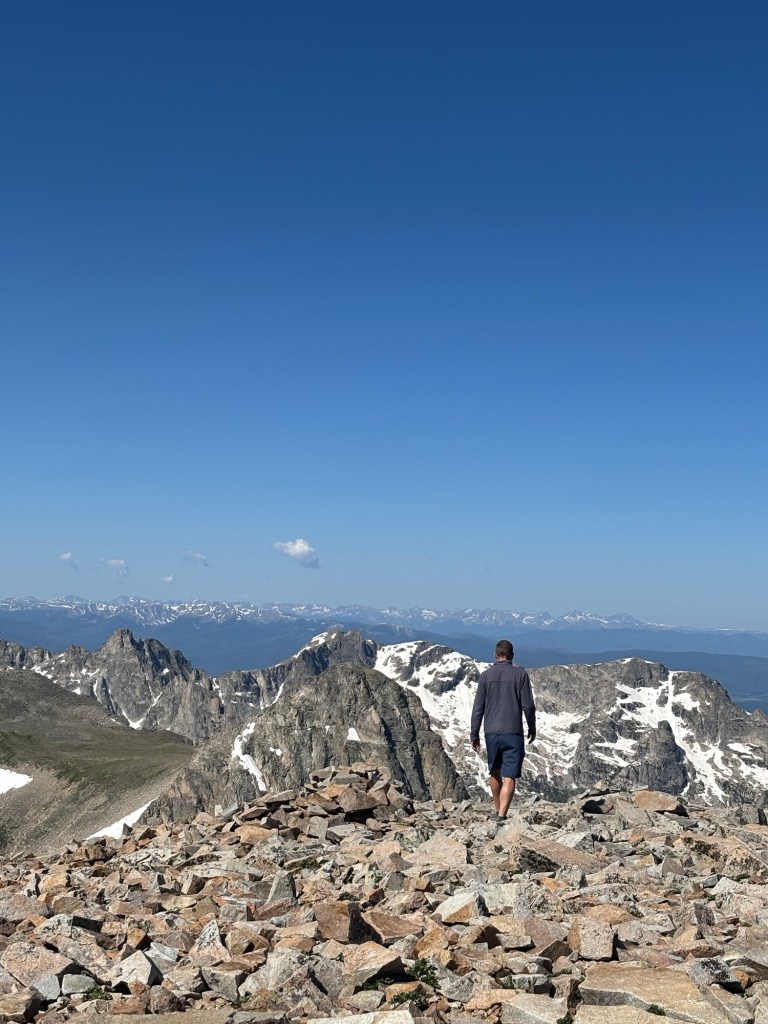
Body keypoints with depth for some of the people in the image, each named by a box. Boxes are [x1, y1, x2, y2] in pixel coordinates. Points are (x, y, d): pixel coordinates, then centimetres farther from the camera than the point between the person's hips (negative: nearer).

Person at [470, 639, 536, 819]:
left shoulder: (486, 675, 1)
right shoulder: (520, 674, -4)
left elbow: (478, 708, 1)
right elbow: (528, 706, -3)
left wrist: (474, 734, 7)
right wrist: (532, 729, 11)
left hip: (492, 733, 3)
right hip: (513, 733, -2)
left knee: (494, 772, 20)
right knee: (509, 777, -2)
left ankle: (498, 811, 33)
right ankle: (502, 815, -13)